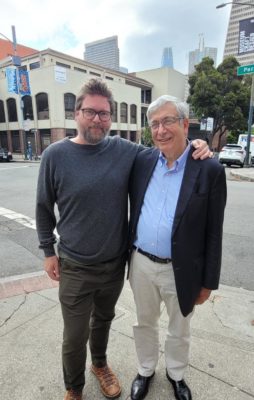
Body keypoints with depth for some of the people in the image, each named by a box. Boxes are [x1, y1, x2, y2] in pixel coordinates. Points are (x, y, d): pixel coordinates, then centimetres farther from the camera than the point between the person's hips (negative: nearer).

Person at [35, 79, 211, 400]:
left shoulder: (125, 150, -6)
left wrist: (192, 148, -11)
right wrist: (48, 250, 2)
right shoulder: (55, 155, -11)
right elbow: (44, 208, -1)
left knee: (103, 319, 26)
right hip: (75, 268, -2)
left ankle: (100, 364, 56)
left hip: (115, 264, 3)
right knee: (75, 337, 13)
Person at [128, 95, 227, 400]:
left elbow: (213, 234, -8)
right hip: (141, 263, 3)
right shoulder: (142, 160, -2)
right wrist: (129, 252, 8)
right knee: (144, 323, 24)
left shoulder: (210, 170, -13)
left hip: (181, 270, -2)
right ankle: (145, 370, 52)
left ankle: (176, 374, 52)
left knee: (179, 331, 22)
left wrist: (208, 282, -4)